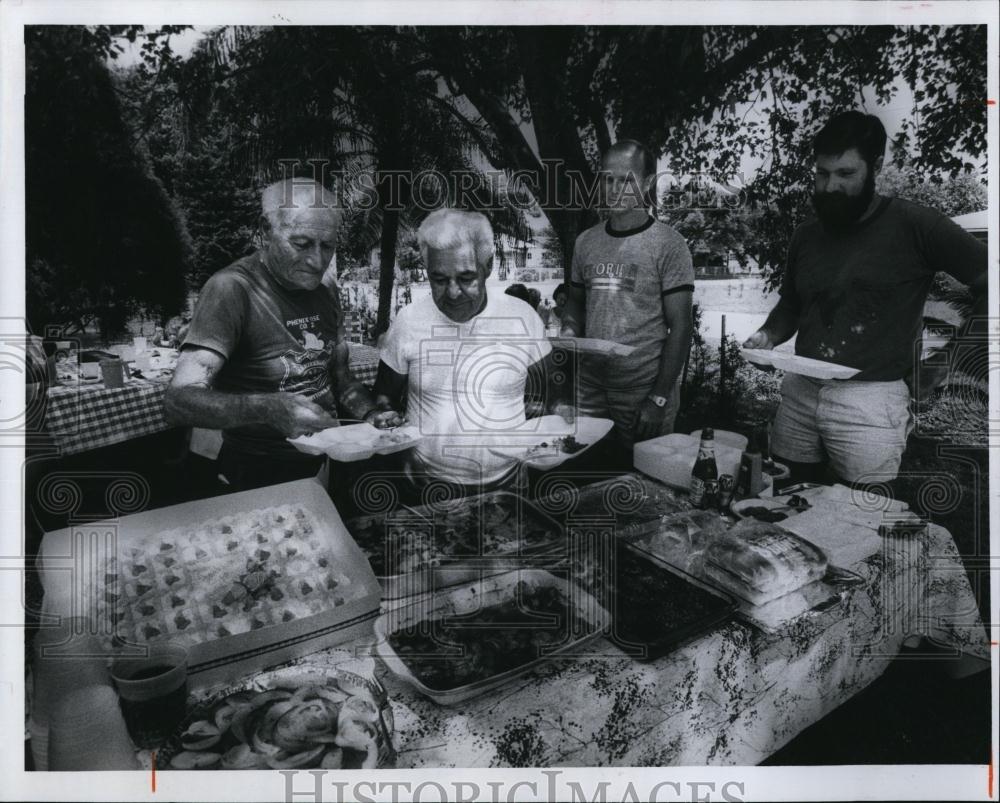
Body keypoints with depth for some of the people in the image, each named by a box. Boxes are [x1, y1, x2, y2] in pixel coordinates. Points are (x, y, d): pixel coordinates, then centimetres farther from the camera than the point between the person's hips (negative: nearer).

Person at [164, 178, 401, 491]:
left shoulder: (325, 295, 7)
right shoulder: (232, 289, -16)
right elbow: (179, 401, -24)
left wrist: (370, 415, -5)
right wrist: (270, 410, -39)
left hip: (328, 460, 6)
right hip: (261, 477, -6)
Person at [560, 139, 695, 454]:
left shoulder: (668, 245, -8)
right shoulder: (586, 242, 6)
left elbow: (679, 328, -9)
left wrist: (659, 399, -13)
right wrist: (568, 331, -4)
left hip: (644, 392, -4)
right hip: (589, 388, 4)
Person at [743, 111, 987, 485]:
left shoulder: (913, 224, -6)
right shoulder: (806, 235, 11)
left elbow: (985, 280, -6)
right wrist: (767, 336, 3)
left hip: (870, 399, -5)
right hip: (799, 392, 5)